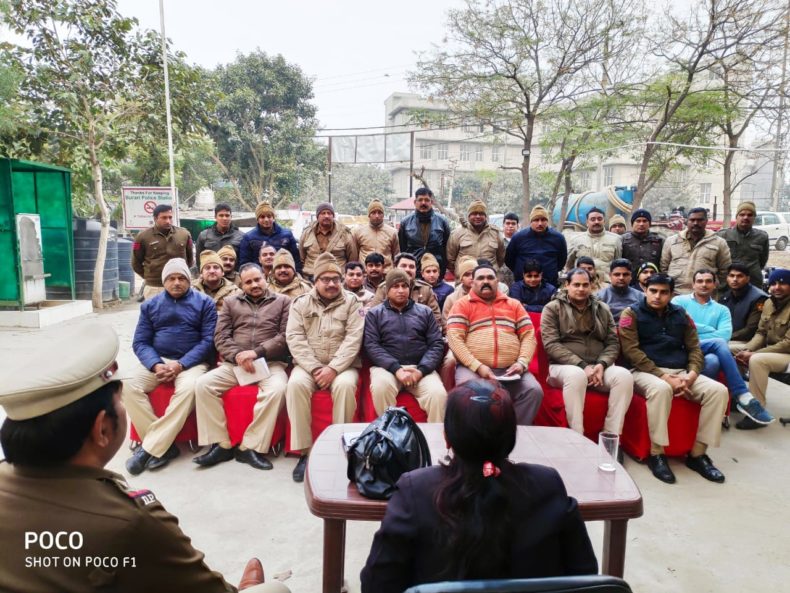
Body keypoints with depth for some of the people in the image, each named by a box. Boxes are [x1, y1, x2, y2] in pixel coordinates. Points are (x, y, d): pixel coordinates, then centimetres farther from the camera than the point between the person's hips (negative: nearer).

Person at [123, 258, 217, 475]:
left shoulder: (204, 303, 4)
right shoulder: (150, 305, 13)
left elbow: (208, 340, -4)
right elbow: (140, 342, 6)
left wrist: (180, 364, -17)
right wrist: (156, 365, -15)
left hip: (192, 362, -3)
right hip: (158, 361, 3)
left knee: (188, 389, -35)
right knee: (129, 387, -24)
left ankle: (150, 448, -24)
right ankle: (163, 445, -20)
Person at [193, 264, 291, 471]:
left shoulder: (283, 301, 11)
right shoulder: (231, 303, 19)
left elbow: (286, 336, 0)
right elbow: (220, 337, 8)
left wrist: (256, 352, -13)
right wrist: (237, 355, -12)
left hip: (271, 363, -3)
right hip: (234, 363, 3)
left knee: (277, 389, -34)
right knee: (203, 384, -22)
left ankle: (250, 446, -24)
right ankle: (221, 444, -14)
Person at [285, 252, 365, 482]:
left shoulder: (352, 303, 4)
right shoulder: (300, 303, 8)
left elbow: (353, 339, -7)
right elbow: (294, 338, -3)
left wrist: (333, 368, -19)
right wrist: (314, 369, -15)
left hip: (342, 366, -1)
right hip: (309, 365, 1)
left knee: (345, 385, -33)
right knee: (296, 384, -30)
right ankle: (304, 451, -21)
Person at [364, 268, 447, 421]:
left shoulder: (425, 312, 16)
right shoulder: (374, 313, 12)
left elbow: (437, 344, 7)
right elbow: (371, 345, -2)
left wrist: (421, 370, -11)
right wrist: (396, 369, -16)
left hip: (420, 367, 1)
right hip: (387, 366, -1)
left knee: (439, 394, -28)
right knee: (380, 388, -35)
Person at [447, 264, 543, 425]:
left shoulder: (514, 304, 20)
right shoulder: (462, 305, 9)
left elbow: (529, 335, 13)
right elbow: (454, 338, -4)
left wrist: (522, 363, -7)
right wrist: (478, 366, -15)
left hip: (510, 369, 3)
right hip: (472, 368, -3)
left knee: (534, 391, -22)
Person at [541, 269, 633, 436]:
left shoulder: (603, 309, 18)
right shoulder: (553, 309, 4)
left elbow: (613, 342, 11)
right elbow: (551, 345, -8)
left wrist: (602, 364, -11)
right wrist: (582, 365, -17)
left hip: (598, 367, 4)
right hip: (565, 366, -4)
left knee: (624, 376, -26)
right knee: (576, 375, -38)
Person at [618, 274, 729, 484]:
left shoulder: (681, 315, 17)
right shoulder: (631, 314, 1)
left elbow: (694, 348, 13)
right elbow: (631, 351, -9)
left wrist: (692, 374, -9)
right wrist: (663, 376, -17)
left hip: (680, 372, 5)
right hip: (645, 371, -5)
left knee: (718, 390, -18)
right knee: (661, 389, -38)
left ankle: (698, 453, -8)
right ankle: (656, 454, -24)